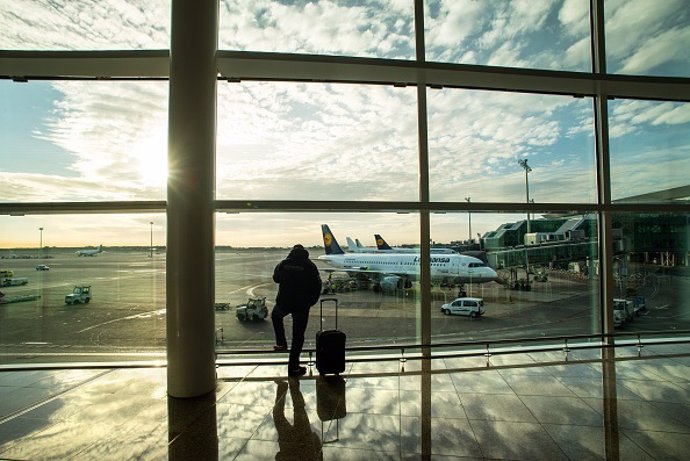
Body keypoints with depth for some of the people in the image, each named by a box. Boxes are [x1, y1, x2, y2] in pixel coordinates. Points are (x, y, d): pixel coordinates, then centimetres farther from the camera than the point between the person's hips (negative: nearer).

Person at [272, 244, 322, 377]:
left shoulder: (283, 264, 1)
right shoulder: (310, 266, -5)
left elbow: (276, 279, 17)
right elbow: (317, 285, -5)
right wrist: (311, 301, 7)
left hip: (284, 302, 2)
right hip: (302, 305, -1)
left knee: (276, 316, 35)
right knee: (298, 336, 8)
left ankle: (281, 343, 34)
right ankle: (293, 367, 14)